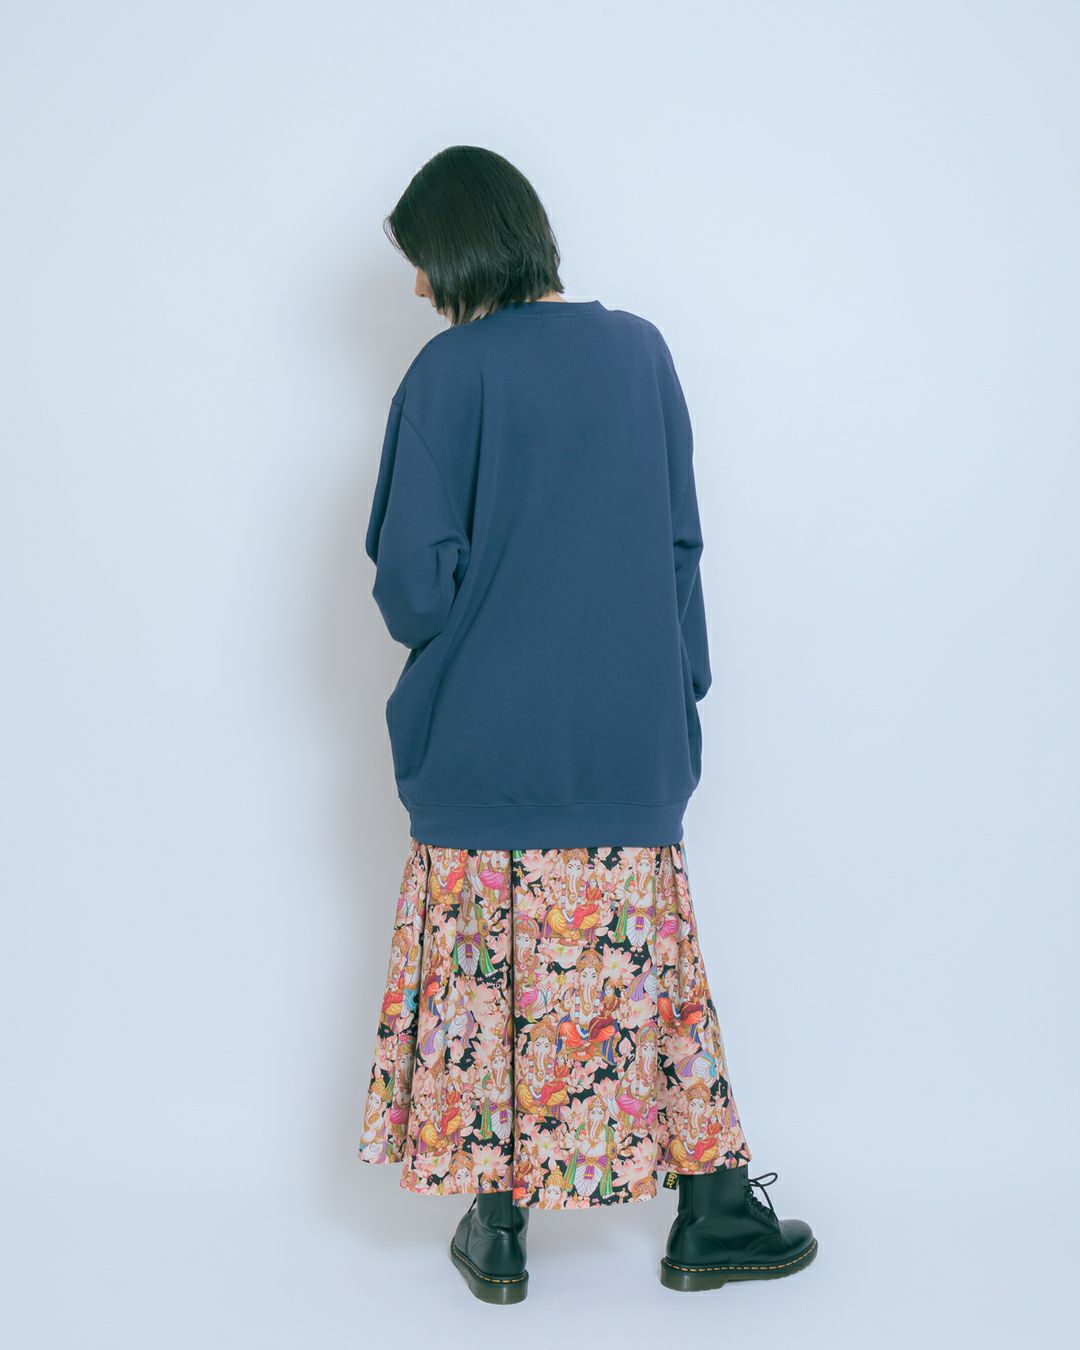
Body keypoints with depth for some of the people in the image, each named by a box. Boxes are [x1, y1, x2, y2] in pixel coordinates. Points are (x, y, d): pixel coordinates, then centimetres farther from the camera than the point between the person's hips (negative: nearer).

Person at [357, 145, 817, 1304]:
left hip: (484, 745, -3)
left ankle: (498, 1231, 20)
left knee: (486, 977, 9)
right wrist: (680, 693, 14)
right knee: (648, 964, 13)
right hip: (628, 744, 4)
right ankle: (713, 1214, 21)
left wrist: (439, 637, 8)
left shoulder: (450, 371, -9)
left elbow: (413, 582, -13)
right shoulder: (641, 350, 5)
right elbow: (681, 546, 7)